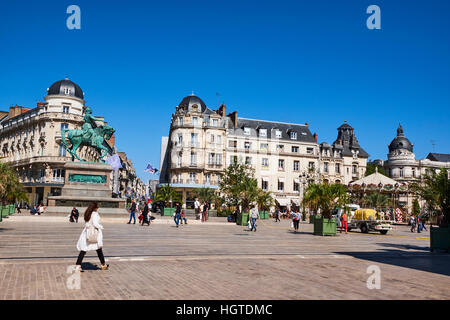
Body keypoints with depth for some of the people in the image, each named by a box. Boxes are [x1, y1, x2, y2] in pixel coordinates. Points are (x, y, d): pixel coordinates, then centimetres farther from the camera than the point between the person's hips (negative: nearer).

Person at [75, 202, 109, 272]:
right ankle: (103, 265, 20)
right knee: (99, 250, 9)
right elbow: (95, 224, -21)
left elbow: (85, 224, 12)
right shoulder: (95, 214, -15)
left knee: (83, 250, 5)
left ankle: (78, 265, -3)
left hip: (86, 233, 6)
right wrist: (101, 227, -5)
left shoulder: (87, 214, 7)